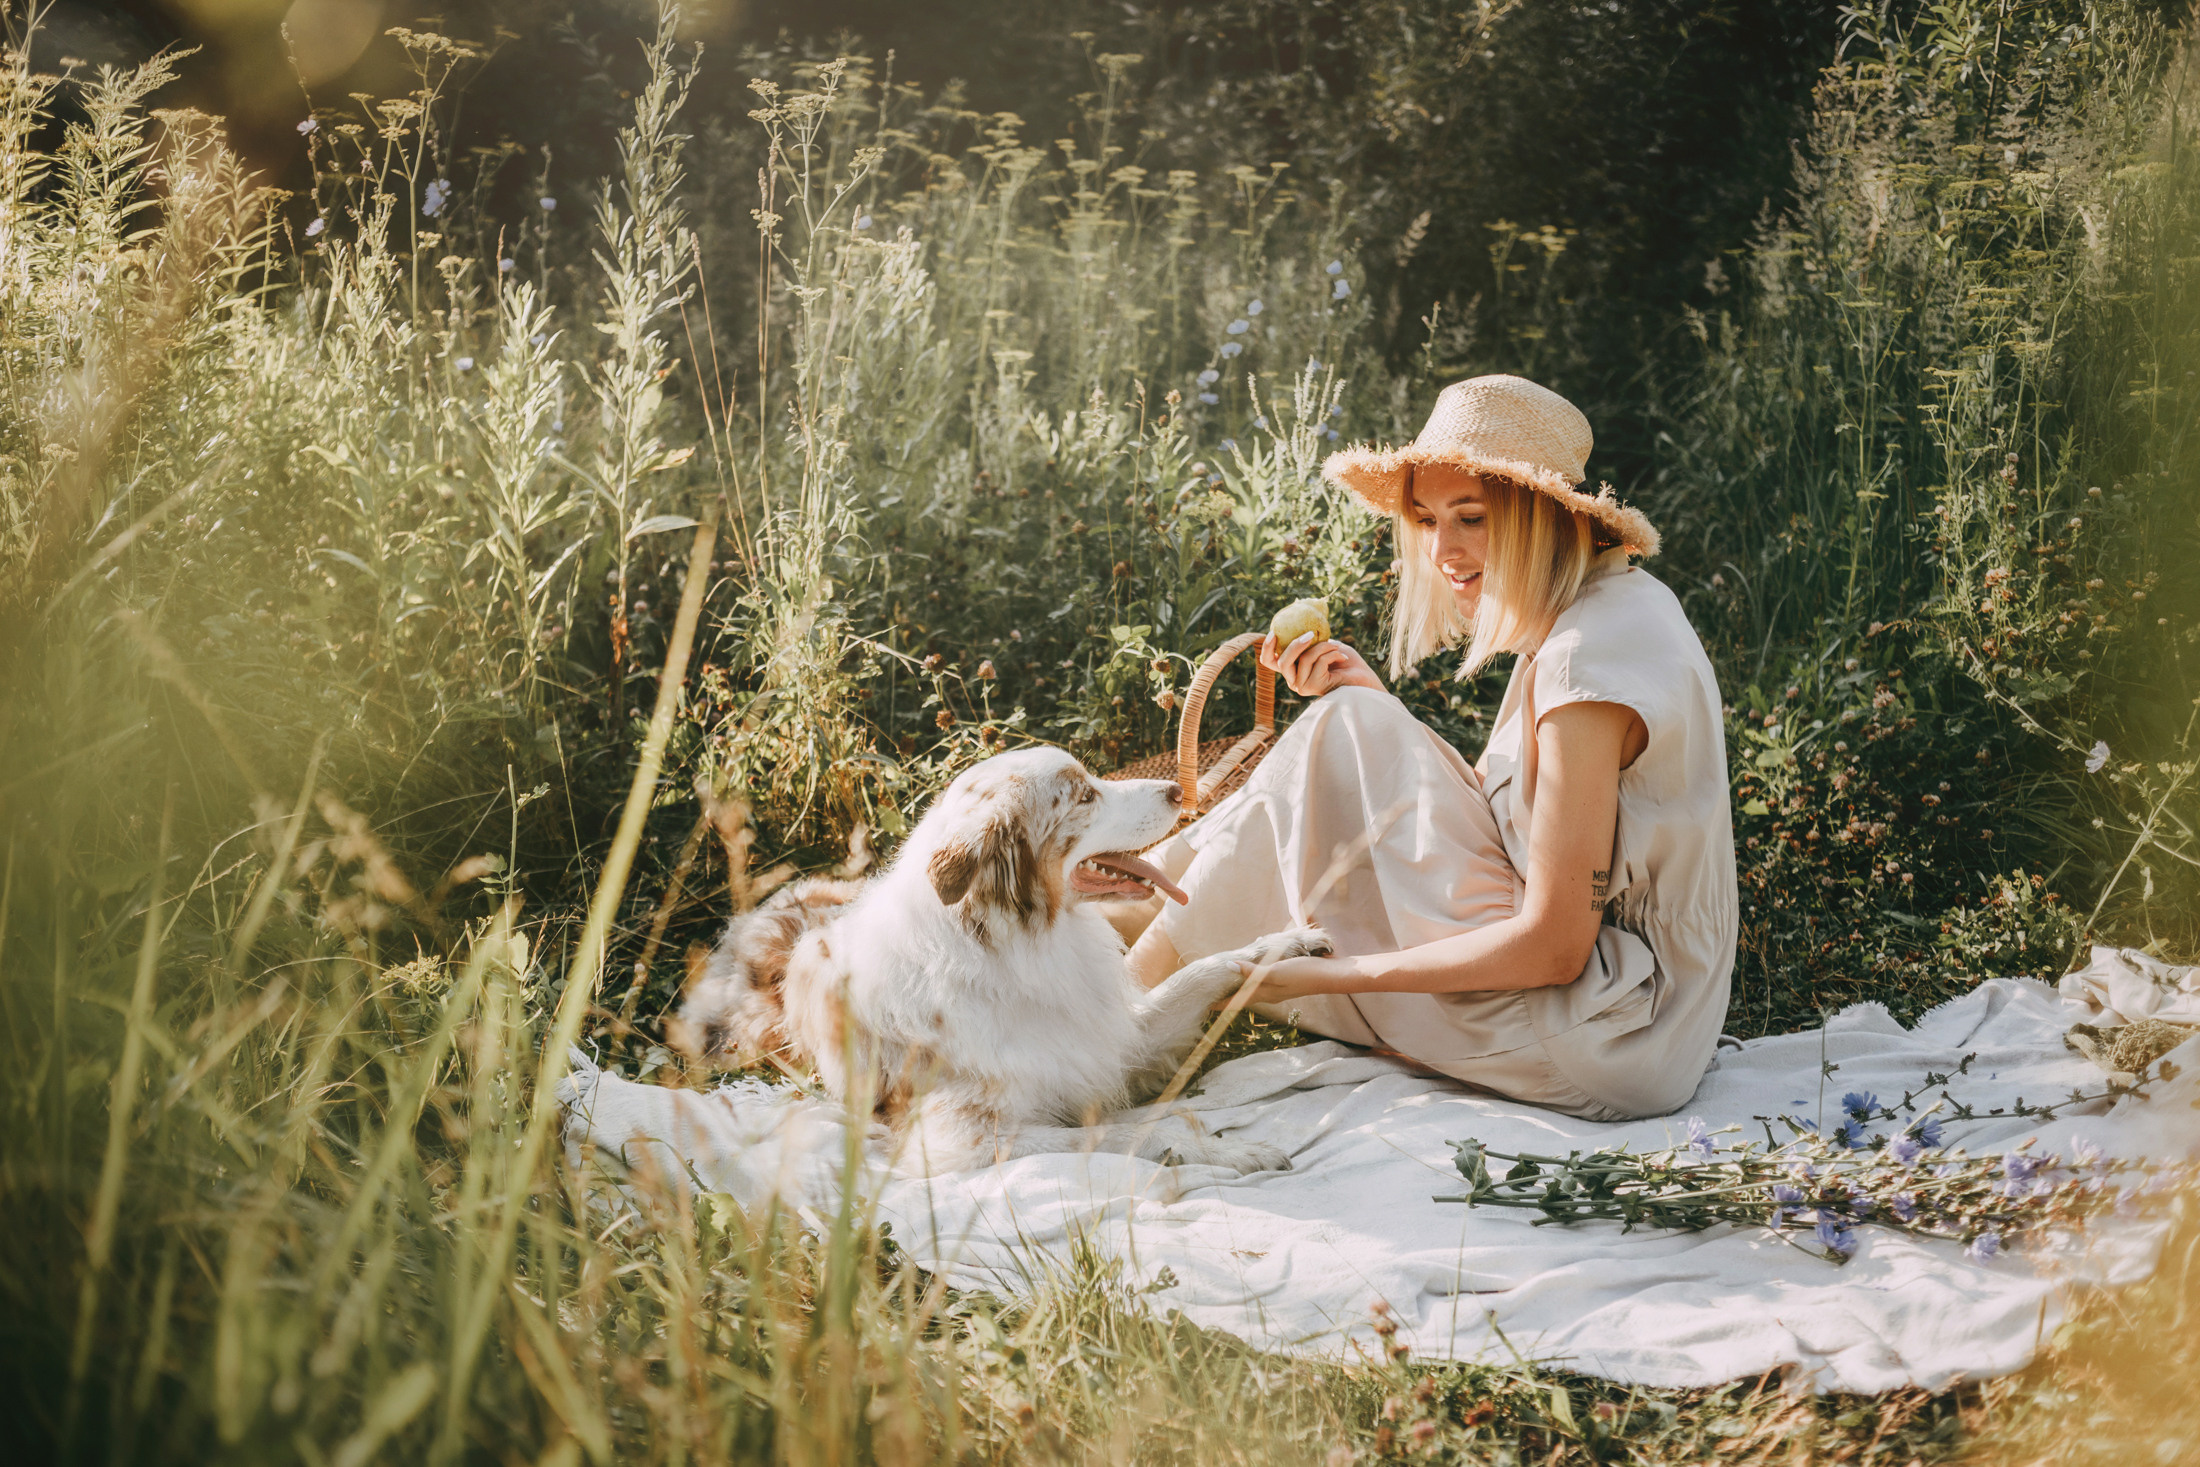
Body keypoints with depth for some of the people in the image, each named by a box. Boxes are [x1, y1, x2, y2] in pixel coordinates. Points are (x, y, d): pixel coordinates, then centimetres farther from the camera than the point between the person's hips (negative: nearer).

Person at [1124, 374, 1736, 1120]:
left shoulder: (1588, 657, -21)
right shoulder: (1622, 604, 9)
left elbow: (1554, 945, -23)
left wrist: (1327, 975, -18)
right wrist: (1372, 703, 2)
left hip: (1613, 1047, -10)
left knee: (1343, 732, -12)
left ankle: (1140, 984, 0)